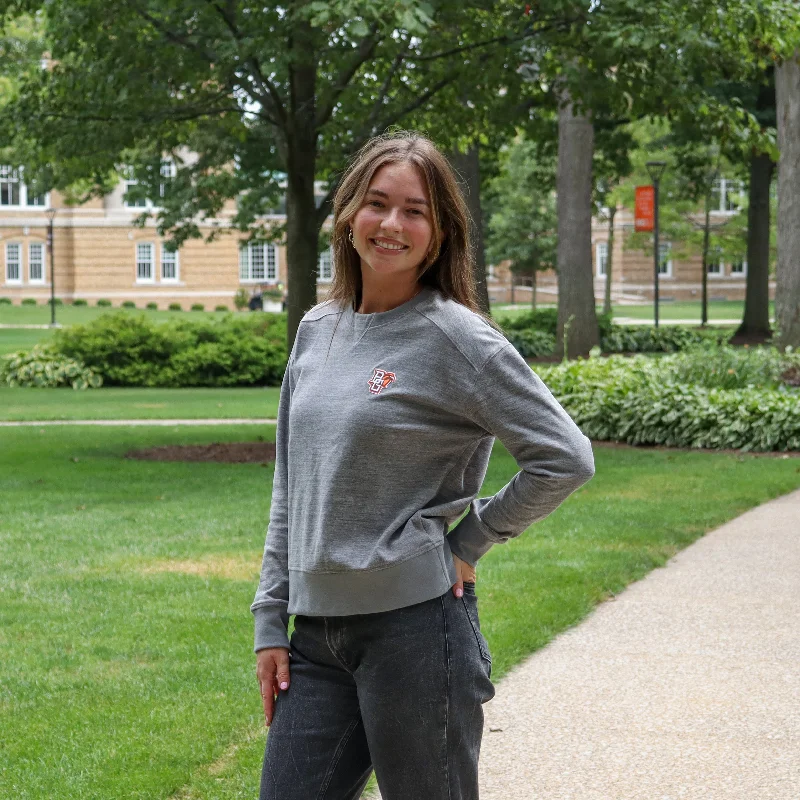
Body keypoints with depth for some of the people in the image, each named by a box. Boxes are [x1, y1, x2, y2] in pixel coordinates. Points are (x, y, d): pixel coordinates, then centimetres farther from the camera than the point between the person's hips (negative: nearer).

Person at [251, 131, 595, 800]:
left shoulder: (453, 337, -8)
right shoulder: (318, 330, 11)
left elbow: (565, 457, -11)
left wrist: (470, 540, -6)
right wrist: (271, 622, 12)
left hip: (414, 624, -6)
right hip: (316, 632, 6)